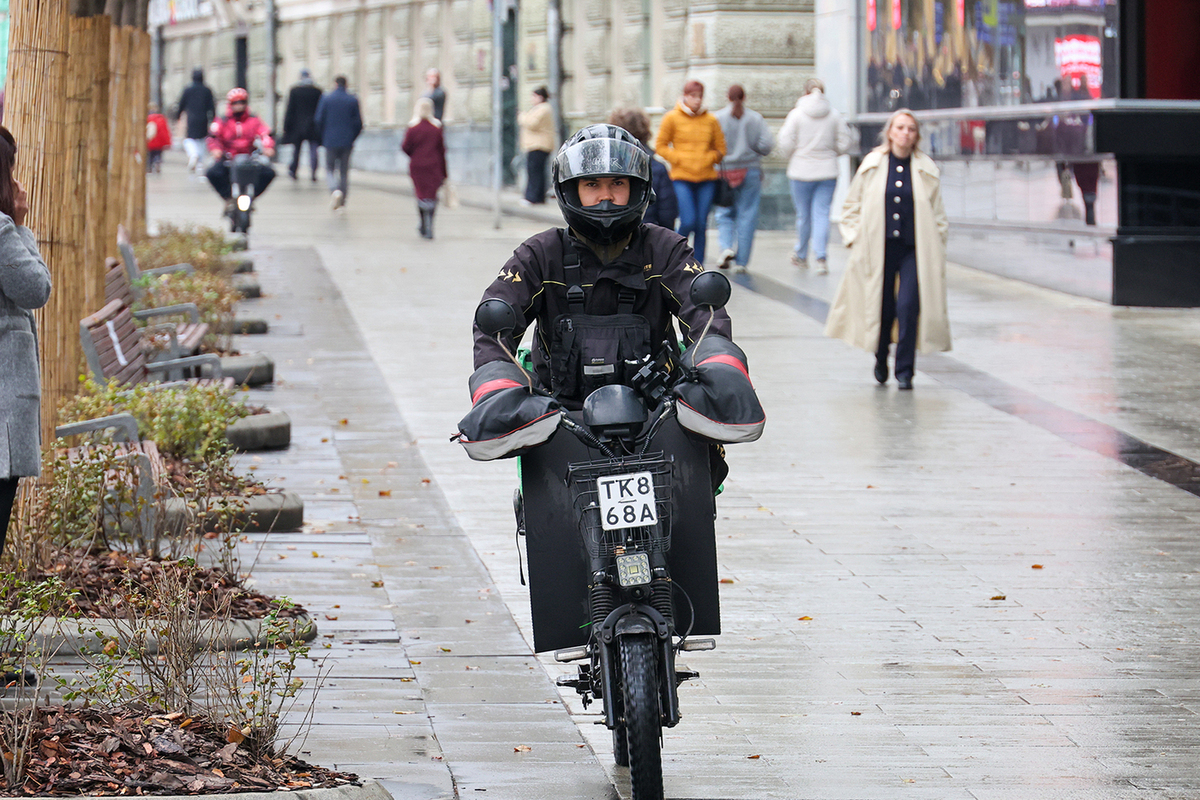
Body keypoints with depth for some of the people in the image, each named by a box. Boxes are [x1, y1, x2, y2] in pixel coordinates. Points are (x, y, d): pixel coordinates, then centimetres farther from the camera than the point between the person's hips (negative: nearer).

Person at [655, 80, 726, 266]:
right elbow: (660, 146, 3)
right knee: (688, 222, -14)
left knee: (701, 225, 1)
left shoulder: (711, 120, 9)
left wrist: (708, 159, -2)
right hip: (682, 177, -3)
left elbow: (720, 149, 16)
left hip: (706, 179, 3)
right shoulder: (672, 118, 2)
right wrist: (679, 160, -7)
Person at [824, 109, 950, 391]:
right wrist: (854, 238, 4)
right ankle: (881, 360, 31)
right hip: (879, 248, 0)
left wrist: (936, 247, 3)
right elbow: (852, 206, 13)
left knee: (909, 306, -12)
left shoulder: (927, 169, 5)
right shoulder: (872, 165, 5)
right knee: (882, 307, 5)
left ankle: (905, 370, -3)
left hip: (914, 249, 0)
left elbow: (937, 213, 11)